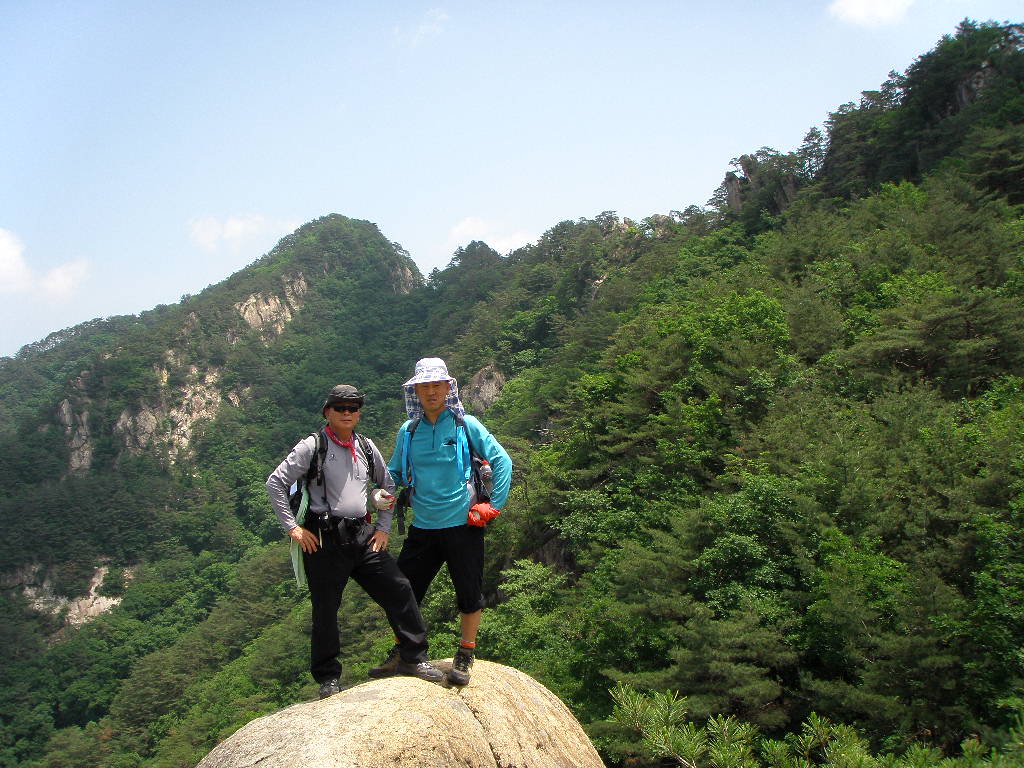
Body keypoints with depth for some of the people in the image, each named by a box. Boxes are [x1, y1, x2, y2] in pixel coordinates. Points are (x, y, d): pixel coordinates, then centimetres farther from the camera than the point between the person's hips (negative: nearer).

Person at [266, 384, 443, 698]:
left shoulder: (367, 447, 11)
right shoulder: (312, 446, -4)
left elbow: (388, 484, 23)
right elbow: (275, 483, -4)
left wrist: (383, 527, 15)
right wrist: (293, 527, -8)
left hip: (362, 536, 5)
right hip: (324, 539, -5)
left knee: (399, 589, 0)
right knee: (326, 608, 2)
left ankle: (412, 658, 14)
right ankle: (328, 679, 18)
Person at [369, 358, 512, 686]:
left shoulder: (466, 425, -4)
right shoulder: (408, 432, 6)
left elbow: (501, 461, -2)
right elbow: (393, 473, 18)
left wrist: (493, 505, -7)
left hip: (463, 524, -3)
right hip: (423, 527, 4)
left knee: (469, 593, 6)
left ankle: (465, 656, 25)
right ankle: (400, 654, 29)